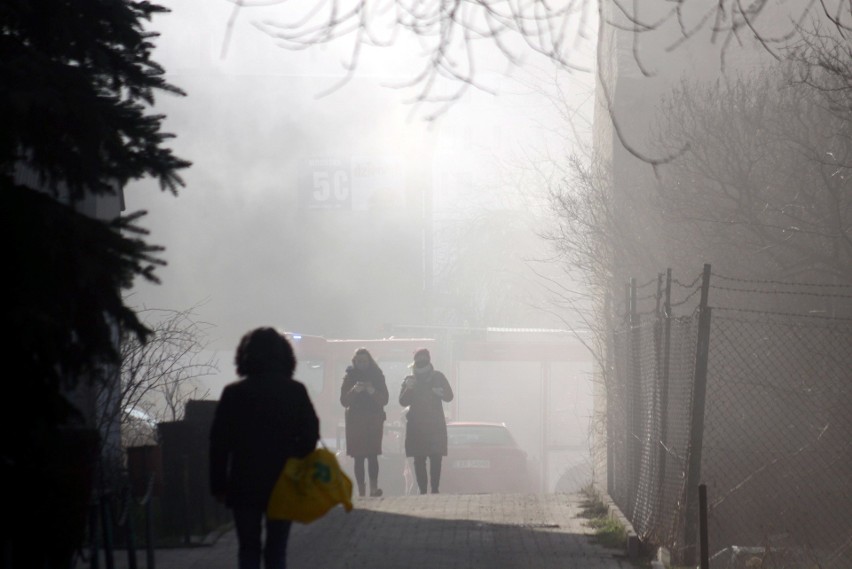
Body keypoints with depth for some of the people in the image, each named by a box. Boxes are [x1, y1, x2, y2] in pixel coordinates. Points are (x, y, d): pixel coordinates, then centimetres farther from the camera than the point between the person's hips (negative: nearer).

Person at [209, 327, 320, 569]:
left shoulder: (233, 393, -5)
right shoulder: (296, 392, -2)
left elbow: (219, 442, -5)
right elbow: (310, 436, -2)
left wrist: (218, 485, 1)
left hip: (245, 485, -1)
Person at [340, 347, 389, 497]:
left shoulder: (377, 376, 8)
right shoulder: (350, 377, 7)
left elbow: (384, 400, 3)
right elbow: (344, 401, 1)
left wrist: (372, 391, -16)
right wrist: (354, 390, -17)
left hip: (374, 420, 0)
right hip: (355, 421, 0)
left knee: (372, 455, -11)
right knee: (358, 458, -5)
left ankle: (374, 488, -18)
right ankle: (361, 491, -6)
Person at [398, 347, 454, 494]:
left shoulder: (438, 377, 8)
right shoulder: (410, 380, 10)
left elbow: (449, 396, 5)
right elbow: (403, 402, 2)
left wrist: (441, 393, -18)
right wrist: (408, 389, -16)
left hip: (436, 425, -1)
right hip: (416, 426, 1)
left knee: (436, 458, -9)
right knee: (419, 459, -4)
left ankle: (435, 489, -7)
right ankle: (422, 490, -2)